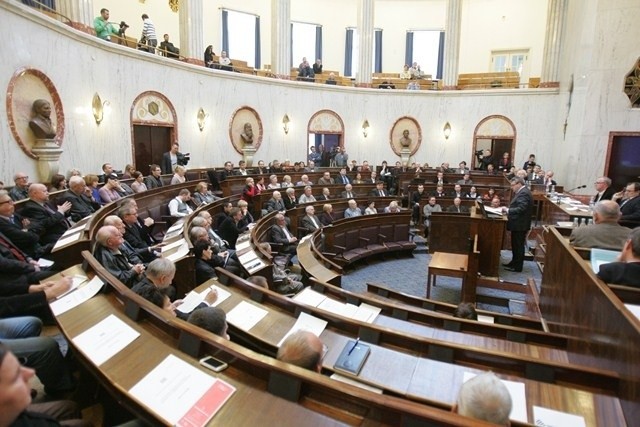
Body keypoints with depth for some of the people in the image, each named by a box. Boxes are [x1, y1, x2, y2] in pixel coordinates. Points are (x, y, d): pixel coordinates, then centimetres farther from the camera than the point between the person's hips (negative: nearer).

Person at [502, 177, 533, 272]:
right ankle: (514, 263, 29)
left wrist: (508, 210, -19)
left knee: (518, 246, 0)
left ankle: (517, 266, 9)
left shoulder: (524, 193, -19)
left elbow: (520, 209, -27)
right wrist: (508, 209, 4)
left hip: (520, 225, -10)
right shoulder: (522, 192, 14)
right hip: (518, 224, 10)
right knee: (515, 245, 18)